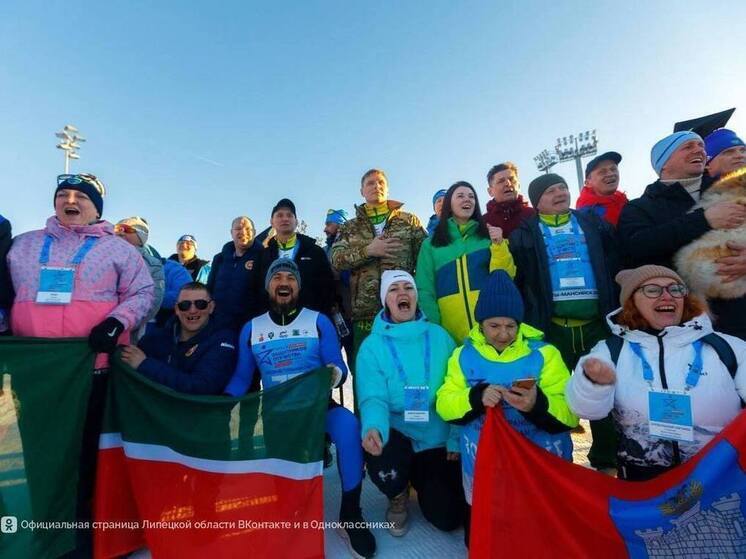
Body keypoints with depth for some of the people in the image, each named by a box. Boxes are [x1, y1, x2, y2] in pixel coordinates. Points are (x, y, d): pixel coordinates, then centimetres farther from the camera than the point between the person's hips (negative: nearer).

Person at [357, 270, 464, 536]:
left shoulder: (439, 336, -5)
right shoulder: (372, 346, -9)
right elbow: (374, 398, -18)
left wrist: (456, 439, -8)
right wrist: (373, 428, -39)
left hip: (438, 439, 2)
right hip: (397, 436, -1)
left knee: (449, 518, 0)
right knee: (381, 466, -32)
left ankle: (421, 478, 36)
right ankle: (398, 498, 9)